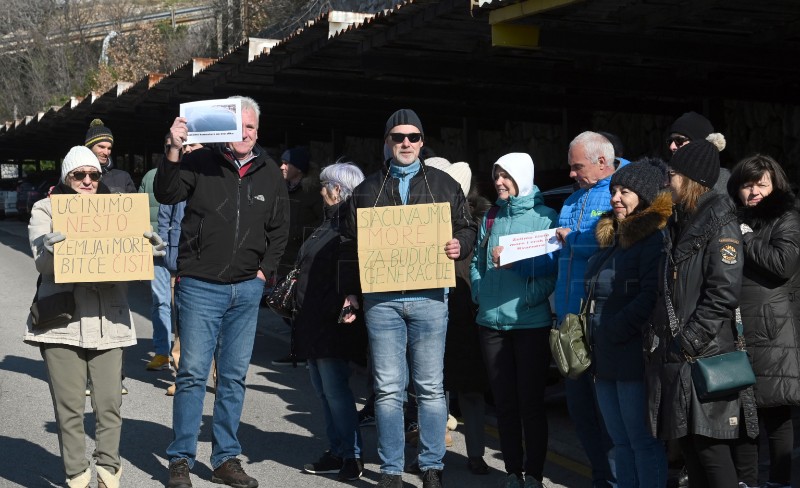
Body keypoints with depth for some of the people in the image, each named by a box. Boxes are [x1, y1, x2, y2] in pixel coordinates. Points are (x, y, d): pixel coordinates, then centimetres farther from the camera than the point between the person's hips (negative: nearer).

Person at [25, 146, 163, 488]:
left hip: (108, 321, 2)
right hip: (62, 321, -2)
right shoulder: (45, 210, 7)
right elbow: (42, 264, -4)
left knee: (110, 405, 0)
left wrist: (147, 251, -10)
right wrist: (51, 251, -27)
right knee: (69, 408, 1)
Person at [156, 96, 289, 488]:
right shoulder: (200, 163, -2)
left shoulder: (269, 172, 9)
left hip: (247, 290, 4)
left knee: (234, 376, 9)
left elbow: (279, 228, 17)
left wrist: (264, 269, 7)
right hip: (200, 286, -4)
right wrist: (174, 151, -27)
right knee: (192, 374, -3)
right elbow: (166, 195, -15)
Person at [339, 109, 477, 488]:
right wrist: (351, 293, 4)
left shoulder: (444, 185, 10)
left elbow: (466, 228, 12)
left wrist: (460, 245, -11)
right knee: (388, 389, 3)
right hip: (380, 298, 1)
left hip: (429, 297, -1)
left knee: (430, 388, 3)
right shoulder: (367, 189, 12)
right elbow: (350, 244, 11)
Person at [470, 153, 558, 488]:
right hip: (491, 321, 5)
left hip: (531, 321, -5)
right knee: (504, 401, 8)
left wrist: (516, 264, -19)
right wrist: (480, 292, 1)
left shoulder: (546, 217, -1)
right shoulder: (491, 219, 14)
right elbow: (476, 263, 17)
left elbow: (556, 268, -9)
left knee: (531, 402, 0)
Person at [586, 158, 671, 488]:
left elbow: (652, 296, -21)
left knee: (643, 442, -3)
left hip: (634, 357, -9)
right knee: (621, 442, 15)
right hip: (605, 359, 9)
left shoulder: (655, 237, -11)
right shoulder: (612, 236, 18)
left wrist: (615, 331, -16)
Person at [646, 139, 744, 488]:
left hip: (704, 357, -9)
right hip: (673, 355, 9)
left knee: (709, 447, -5)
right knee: (688, 446, 12)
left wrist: (688, 342, -18)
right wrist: (657, 334, 13)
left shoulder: (719, 224, -9)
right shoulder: (679, 223, 18)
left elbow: (723, 293, -18)